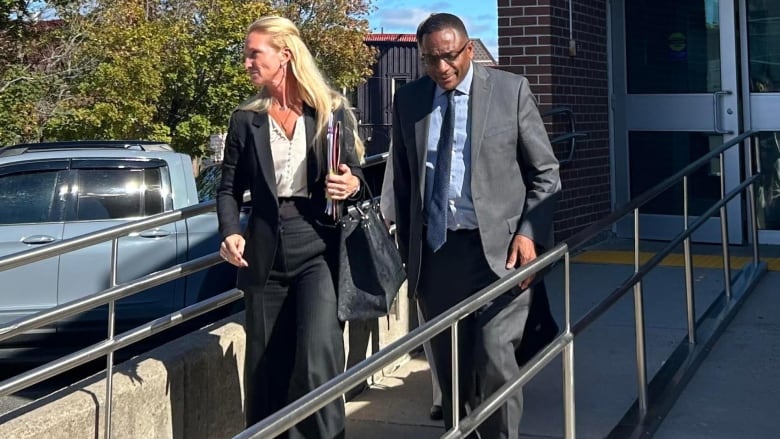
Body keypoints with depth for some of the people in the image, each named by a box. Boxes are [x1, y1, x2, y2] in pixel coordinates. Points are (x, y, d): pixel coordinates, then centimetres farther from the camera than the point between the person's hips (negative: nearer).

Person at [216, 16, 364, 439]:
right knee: (265, 366, 8)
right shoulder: (245, 119, 8)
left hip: (318, 245, -3)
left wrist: (351, 186, -17)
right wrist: (230, 233, -9)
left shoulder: (331, 111, 2)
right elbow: (230, 188, 8)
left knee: (316, 355, -17)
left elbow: (353, 174, 7)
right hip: (265, 250, 3)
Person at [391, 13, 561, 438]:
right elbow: (403, 180, 13)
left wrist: (530, 232, -9)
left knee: (495, 358, -11)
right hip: (434, 250, 3)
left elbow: (545, 171, 2)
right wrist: (407, 248, 12)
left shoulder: (511, 89, -1)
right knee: (450, 364, 11)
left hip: (498, 246, -3)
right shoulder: (408, 99, 7)